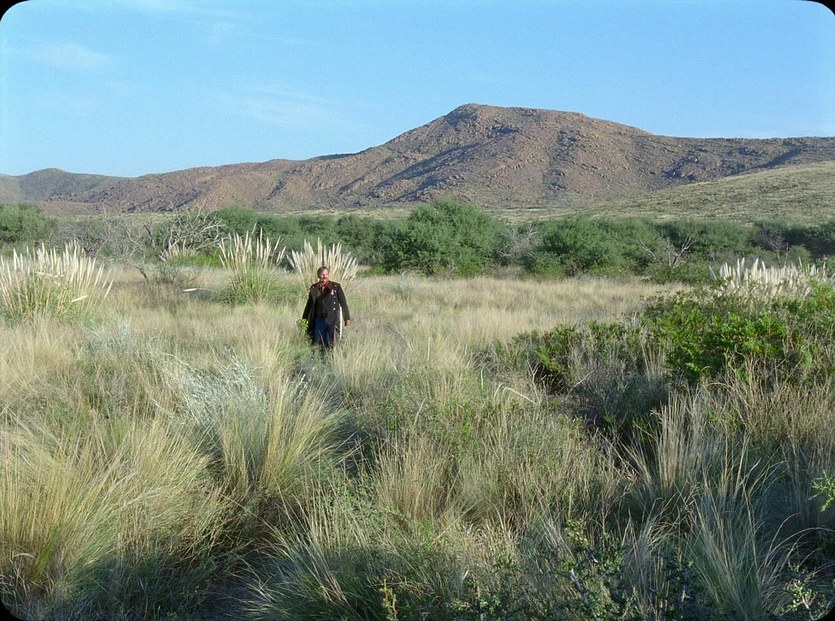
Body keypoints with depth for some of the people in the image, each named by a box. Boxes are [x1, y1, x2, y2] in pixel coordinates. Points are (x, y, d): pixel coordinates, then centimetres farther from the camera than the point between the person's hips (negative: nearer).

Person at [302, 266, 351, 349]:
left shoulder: (336, 287, -3)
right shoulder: (314, 288, 6)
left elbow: (343, 302, -1)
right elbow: (309, 304, 15)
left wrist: (347, 317, -3)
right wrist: (304, 319, 17)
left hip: (332, 320, -3)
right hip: (319, 320, 3)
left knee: (330, 344, -2)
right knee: (317, 342, 4)